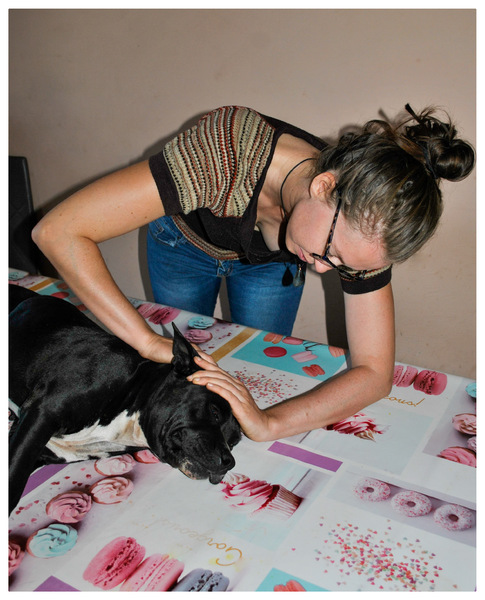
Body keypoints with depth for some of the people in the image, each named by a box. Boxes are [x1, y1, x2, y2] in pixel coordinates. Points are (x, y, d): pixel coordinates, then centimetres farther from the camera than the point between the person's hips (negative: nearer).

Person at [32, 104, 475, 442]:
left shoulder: (361, 224, -36)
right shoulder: (223, 155, -47)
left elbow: (375, 373, -32)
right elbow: (58, 231, -47)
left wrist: (269, 424, -48)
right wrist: (151, 343, -51)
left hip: (272, 264, 1)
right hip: (186, 241, 0)